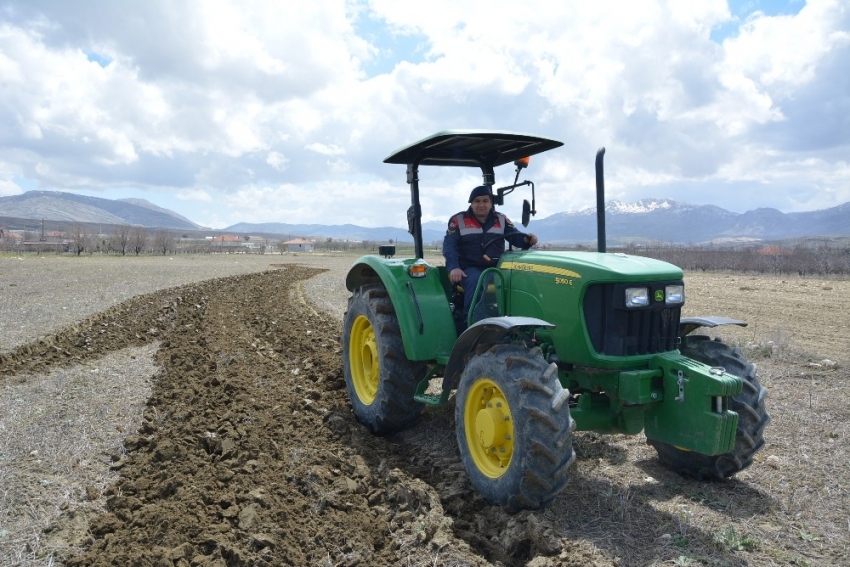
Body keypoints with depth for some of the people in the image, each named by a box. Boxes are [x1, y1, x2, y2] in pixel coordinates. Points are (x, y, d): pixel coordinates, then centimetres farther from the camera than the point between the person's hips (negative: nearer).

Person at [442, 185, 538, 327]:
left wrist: (527, 239, -21)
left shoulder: (501, 220, 15)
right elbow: (449, 245, -7)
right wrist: (453, 267, -24)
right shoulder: (458, 220, 5)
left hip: (496, 268, 3)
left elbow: (516, 237, 5)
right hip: (470, 268, -3)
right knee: (474, 281, -38)